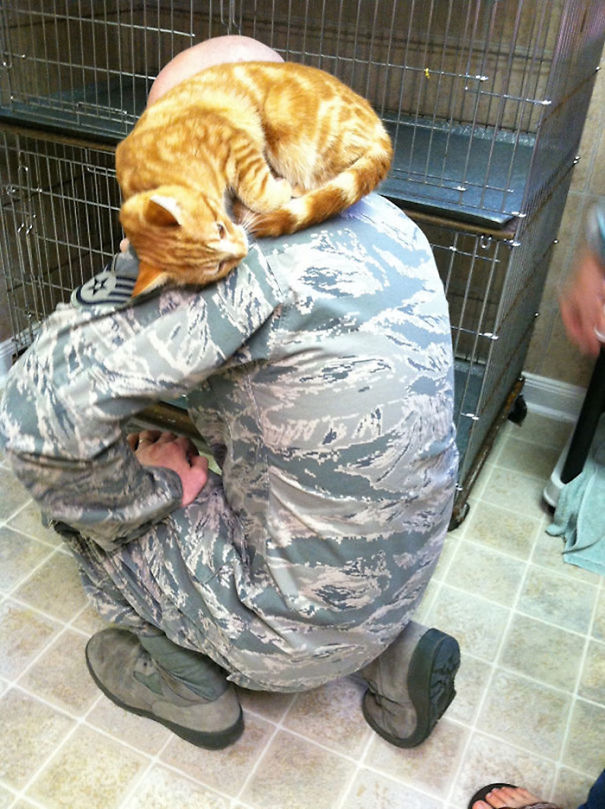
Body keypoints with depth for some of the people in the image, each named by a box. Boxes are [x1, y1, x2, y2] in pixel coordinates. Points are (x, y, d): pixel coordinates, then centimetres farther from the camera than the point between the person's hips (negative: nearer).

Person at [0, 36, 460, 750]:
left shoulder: (246, 246, -28)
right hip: (407, 575, 8)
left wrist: (158, 489, -12)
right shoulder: (387, 222, -1)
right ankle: (393, 656, 19)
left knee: (61, 465, 3)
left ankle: (187, 686, 19)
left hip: (299, 635, -7)